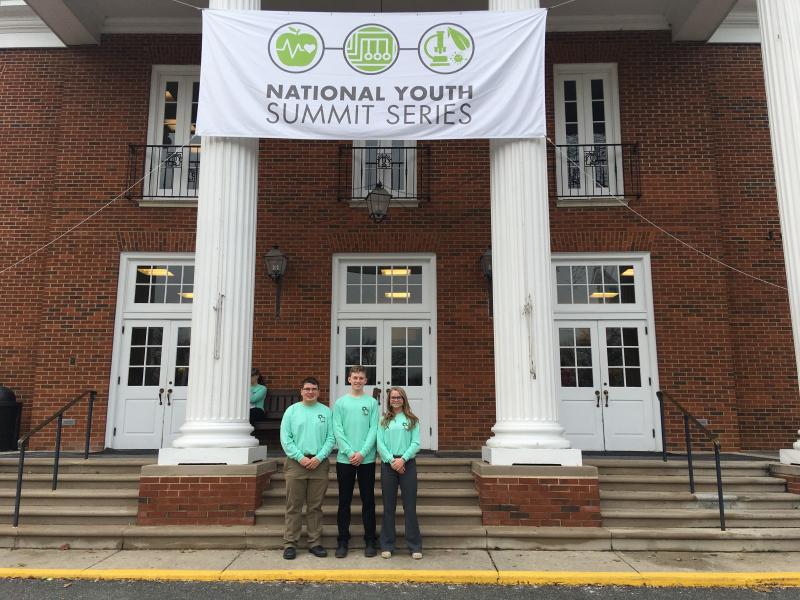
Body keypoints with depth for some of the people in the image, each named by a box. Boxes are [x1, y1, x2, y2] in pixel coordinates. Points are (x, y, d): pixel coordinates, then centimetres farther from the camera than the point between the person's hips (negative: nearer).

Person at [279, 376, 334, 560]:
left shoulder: (326, 411, 5)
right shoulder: (292, 410, 4)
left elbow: (331, 438, 1)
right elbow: (285, 438, -2)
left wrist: (319, 457, -11)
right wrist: (300, 457, -11)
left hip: (319, 464, 1)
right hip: (295, 463, -1)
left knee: (315, 507, 8)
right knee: (294, 506, 3)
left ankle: (315, 542, 17)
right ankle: (290, 543, 11)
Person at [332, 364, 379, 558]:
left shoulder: (372, 402, 4)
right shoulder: (340, 402, 4)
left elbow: (374, 430, -2)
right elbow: (337, 431, -2)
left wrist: (362, 453, -13)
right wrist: (349, 452, -13)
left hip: (367, 459, 0)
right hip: (345, 459, 0)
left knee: (368, 501, 6)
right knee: (344, 502, 7)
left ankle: (370, 541, 16)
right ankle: (343, 541, 18)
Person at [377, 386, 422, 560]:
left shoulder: (412, 420, 4)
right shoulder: (384, 421, 7)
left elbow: (416, 444, -2)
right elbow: (380, 444, -1)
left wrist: (403, 459, -15)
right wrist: (392, 460, -13)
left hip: (407, 464, -1)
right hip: (388, 464, 1)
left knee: (410, 506, 2)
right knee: (389, 506, 7)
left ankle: (415, 546, 11)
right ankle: (387, 545, 16)